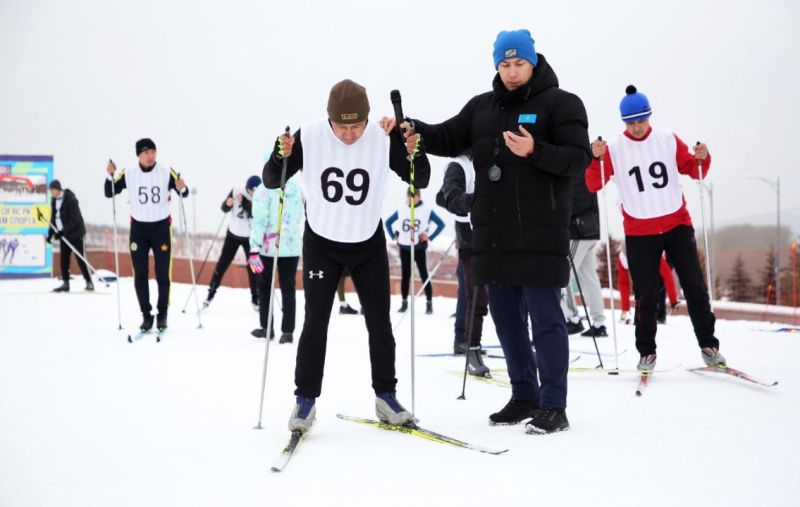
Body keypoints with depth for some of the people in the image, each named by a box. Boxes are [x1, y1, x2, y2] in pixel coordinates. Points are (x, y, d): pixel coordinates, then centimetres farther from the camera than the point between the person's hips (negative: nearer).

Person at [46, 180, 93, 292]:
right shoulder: (54, 200, 7)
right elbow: (54, 218, 14)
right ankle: (65, 283, 9)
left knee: (80, 258, -8)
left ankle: (89, 282, -3)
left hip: (75, 232, -7)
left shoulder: (70, 199, -18)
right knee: (64, 259, 4)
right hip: (64, 234, 7)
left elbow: (74, 220, -22)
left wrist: (62, 231, -28)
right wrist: (50, 234, 8)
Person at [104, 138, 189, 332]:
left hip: (161, 227, -1)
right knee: (140, 275, 3)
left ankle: (162, 314, 16)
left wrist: (182, 189, -28)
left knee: (163, 274, 3)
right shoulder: (128, 173, -6)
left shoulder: (166, 172, -9)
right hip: (138, 228, 1)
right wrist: (110, 176, -18)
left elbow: (184, 193, -5)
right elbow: (109, 193, 0)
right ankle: (146, 315, 13)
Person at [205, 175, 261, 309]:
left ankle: (255, 299, 13)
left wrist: (243, 201, -35)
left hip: (250, 237, -1)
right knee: (222, 264, 2)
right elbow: (224, 209, -6)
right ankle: (211, 293, 14)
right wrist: (228, 203, -28)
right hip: (233, 234, 1)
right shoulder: (236, 191, -12)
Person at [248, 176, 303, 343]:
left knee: (264, 286, 13)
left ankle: (266, 327, 17)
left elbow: (259, 220, -16)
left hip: (269, 247, -3)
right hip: (292, 247, 3)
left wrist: (254, 248, -17)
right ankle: (287, 331, 1)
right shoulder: (296, 188, 3)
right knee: (288, 288, 5)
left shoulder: (264, 190, -10)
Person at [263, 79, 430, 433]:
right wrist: (282, 156, -30)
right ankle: (306, 398, 7)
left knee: (379, 322, 6)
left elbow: (419, 181, -6)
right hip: (321, 244, -1)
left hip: (369, 244, 2)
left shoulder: (383, 139, -16)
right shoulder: (309, 137, -18)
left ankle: (385, 396, 19)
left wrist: (414, 154, -26)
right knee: (316, 322, -4)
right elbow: (272, 181, -10)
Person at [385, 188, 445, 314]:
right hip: (404, 247, 3)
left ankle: (429, 303, 2)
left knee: (424, 274, -2)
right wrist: (394, 236, 8)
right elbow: (388, 222, 16)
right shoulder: (401, 210, 5)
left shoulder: (426, 210, -5)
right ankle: (404, 302, 16)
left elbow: (441, 224, -3)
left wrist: (429, 237, -7)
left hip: (419, 247, -3)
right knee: (405, 275, 8)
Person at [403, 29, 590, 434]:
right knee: (505, 316, 12)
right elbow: (448, 139, 14)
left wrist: (535, 152, -25)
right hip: (493, 235, 6)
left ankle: (553, 406, 2)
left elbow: (578, 158, -9)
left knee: (546, 317, -4)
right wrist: (411, 129, -3)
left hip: (540, 235, -6)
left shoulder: (560, 103, -2)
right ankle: (524, 396, 24)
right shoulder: (481, 107, 15)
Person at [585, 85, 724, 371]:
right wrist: (597, 159, -25)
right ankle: (646, 353, 14)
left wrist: (702, 159, -13)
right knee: (646, 296, 1)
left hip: (677, 225, 2)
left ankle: (708, 345, 15)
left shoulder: (668, 140, 3)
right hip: (639, 233, -2)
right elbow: (593, 186, -8)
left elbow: (693, 171, 9)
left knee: (695, 288, 4)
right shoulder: (614, 149, -3)